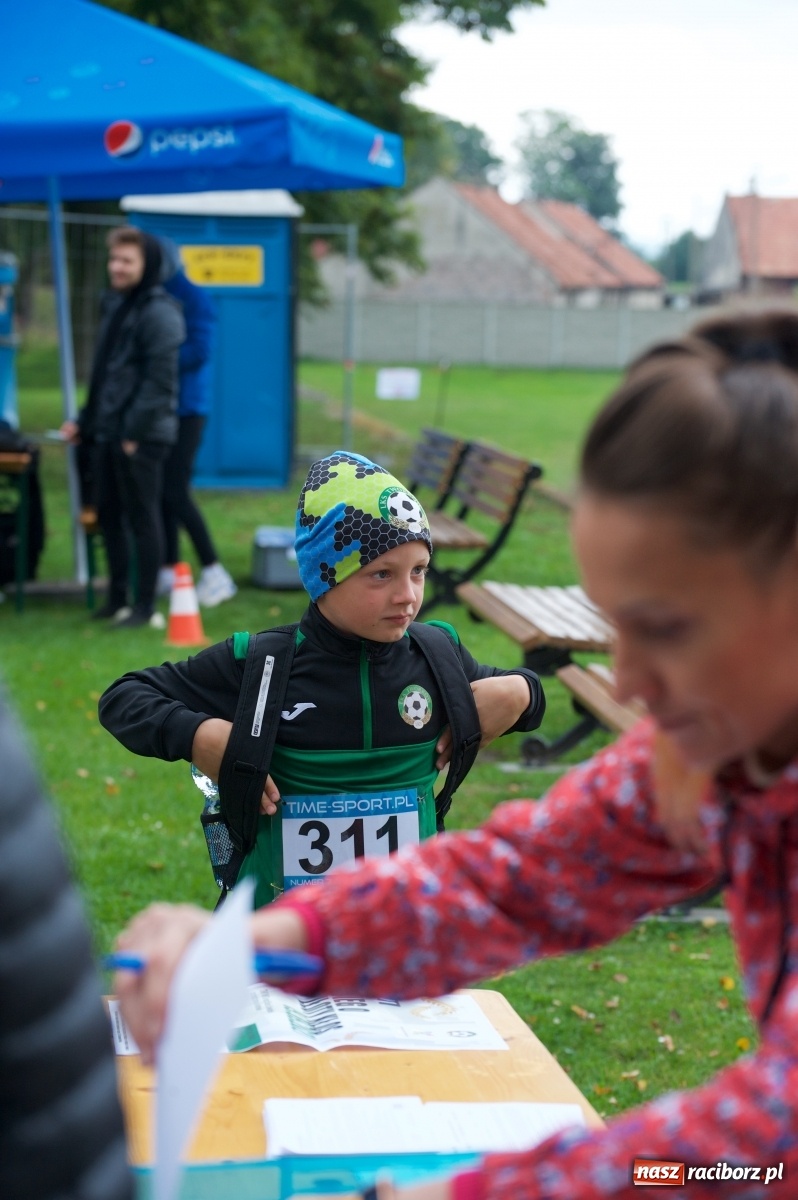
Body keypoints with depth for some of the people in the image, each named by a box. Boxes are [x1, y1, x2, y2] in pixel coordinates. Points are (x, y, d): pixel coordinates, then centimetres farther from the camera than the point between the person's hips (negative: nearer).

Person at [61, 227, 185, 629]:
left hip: (141, 436, -9)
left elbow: (160, 380, -17)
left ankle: (144, 607, 4)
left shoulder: (159, 312, -11)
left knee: (142, 519, -2)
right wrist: (84, 421, 18)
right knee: (109, 516, 13)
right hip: (107, 432, 9)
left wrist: (135, 431, -20)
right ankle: (117, 598, 24)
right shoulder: (114, 305, 17)